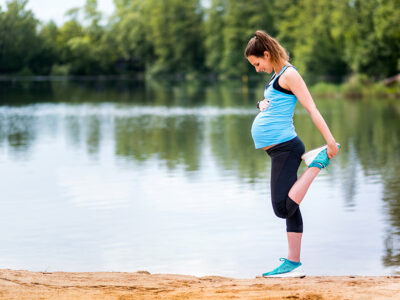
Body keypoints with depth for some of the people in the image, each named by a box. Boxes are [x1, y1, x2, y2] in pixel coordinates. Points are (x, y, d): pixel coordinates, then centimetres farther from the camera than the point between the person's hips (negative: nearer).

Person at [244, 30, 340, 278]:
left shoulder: (289, 74, -9)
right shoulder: (277, 76, 20)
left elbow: (311, 108, -16)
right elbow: (268, 103, 32)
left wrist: (331, 141, -22)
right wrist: (262, 104, 11)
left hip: (284, 147, -10)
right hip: (279, 149, 10)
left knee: (283, 208, -16)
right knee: (289, 208, 9)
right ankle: (294, 264, 12)